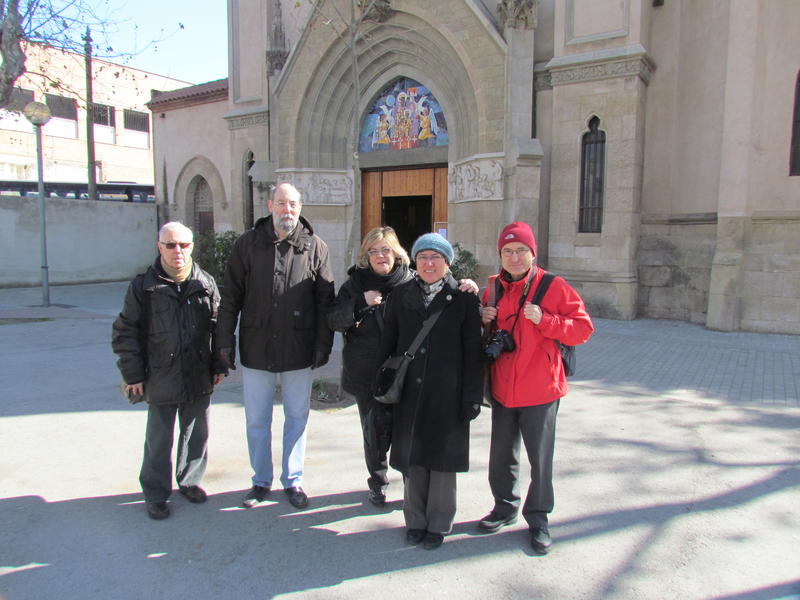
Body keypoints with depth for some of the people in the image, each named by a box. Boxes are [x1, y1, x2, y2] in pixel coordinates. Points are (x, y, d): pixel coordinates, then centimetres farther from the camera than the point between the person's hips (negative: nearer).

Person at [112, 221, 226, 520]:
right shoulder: (143, 286, -4)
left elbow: (219, 326, 9)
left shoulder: (206, 284, 2)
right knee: (159, 439, 8)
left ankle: (190, 480, 35)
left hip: (199, 378, 3)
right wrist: (133, 375, -4)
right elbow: (125, 332, -1)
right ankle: (156, 494, 24)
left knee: (197, 433, 14)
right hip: (160, 380, -2)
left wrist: (220, 365, 6)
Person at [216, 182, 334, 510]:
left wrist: (323, 344, -2)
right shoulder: (247, 244, 1)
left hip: (298, 351, 0)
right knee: (257, 420, 11)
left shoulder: (315, 247, 0)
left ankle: (293, 480, 29)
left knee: (297, 418, 12)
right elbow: (230, 297, 3)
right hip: (256, 348, 1)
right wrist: (225, 340, 0)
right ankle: (261, 481, 30)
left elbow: (325, 301, 1)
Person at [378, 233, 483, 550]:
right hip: (409, 393, 2)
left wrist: (472, 397, -6)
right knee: (412, 456, 10)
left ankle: (438, 524, 25)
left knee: (442, 457, 8)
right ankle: (415, 520, 28)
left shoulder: (464, 298, -2)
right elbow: (388, 343, 9)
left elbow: (473, 351, -2)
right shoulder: (401, 295, 6)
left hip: (447, 394, -2)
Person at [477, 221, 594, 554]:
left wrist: (544, 320, -21)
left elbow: (583, 328, -10)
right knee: (501, 455, 17)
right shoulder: (494, 287, 6)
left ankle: (538, 518, 27)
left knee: (540, 458, 8)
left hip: (540, 389, -4)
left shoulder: (554, 287, -8)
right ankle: (505, 507, 37)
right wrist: (483, 320, -2)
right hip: (502, 388, 5)